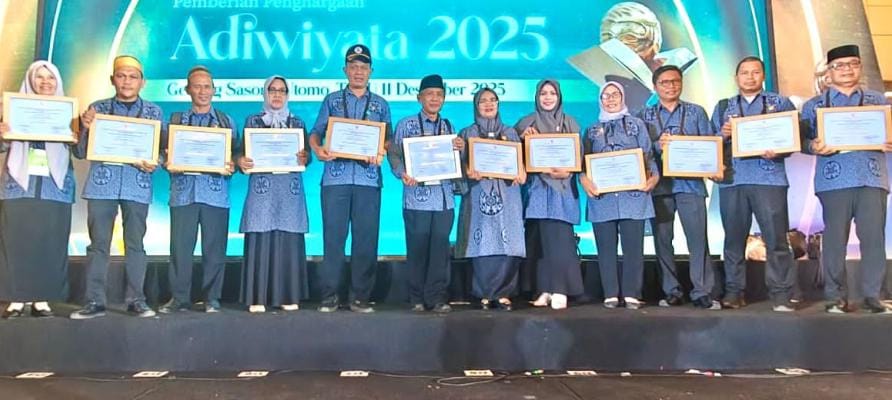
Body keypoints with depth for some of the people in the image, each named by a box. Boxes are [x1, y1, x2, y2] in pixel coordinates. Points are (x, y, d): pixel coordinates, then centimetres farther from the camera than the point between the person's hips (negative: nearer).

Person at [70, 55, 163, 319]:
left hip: (137, 184, -1)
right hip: (102, 183, 1)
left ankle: (136, 300, 8)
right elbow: (81, 152, 7)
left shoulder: (154, 111, 8)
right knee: (98, 244, 2)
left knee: (135, 244, 3)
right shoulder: (97, 108, 9)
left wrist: (152, 164, -14)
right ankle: (95, 301, 7)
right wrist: (87, 128, -11)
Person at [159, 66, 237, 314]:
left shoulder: (226, 121, 11)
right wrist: (168, 164, -11)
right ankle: (179, 298, 10)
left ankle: (212, 298, 10)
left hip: (215, 193, -1)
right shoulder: (176, 120, 14)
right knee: (180, 247, 1)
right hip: (183, 192, 1)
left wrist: (231, 167, -14)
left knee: (214, 248, 1)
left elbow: (235, 154, 7)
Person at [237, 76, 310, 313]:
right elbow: (243, 152, 5)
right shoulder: (253, 121, 11)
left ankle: (288, 296, 7)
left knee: (289, 241, -1)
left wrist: (303, 158, -16)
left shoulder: (297, 123, 14)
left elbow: (307, 155, 7)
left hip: (290, 189, 1)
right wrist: (241, 162, -17)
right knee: (260, 241, -5)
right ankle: (257, 298, 0)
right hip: (262, 188, -1)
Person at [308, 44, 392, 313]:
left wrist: (381, 153, -12)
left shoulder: (380, 104, 15)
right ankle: (329, 296, 5)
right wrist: (317, 148, -12)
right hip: (336, 177, 0)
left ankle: (360, 297, 5)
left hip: (368, 178, 1)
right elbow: (315, 133, 10)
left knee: (366, 238, -1)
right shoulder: (332, 100, 15)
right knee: (333, 236, -1)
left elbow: (388, 140, 10)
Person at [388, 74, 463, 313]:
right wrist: (402, 174, -18)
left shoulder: (448, 126, 16)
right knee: (418, 248, 1)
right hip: (417, 196, -3)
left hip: (444, 197, 3)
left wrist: (460, 149, -4)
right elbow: (394, 154, -1)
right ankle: (417, 299, 11)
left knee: (440, 248, 1)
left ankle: (437, 298, 8)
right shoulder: (406, 125, 6)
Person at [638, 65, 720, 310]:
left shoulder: (696, 112, 13)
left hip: (690, 183, -1)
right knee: (662, 239, 2)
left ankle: (702, 293, -2)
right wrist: (658, 145, -16)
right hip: (658, 185, 1)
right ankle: (672, 291, 11)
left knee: (698, 238, -6)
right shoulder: (645, 116, 12)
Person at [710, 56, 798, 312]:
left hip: (769, 177, -1)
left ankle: (782, 295, -1)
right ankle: (734, 291, 11)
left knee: (776, 238, -6)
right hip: (732, 179, 2)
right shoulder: (722, 107, 17)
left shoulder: (781, 103, 13)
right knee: (734, 238, 4)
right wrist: (723, 135, -9)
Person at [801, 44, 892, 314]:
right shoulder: (814, 105, 12)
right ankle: (836, 296, 6)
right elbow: (803, 140, 4)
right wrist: (814, 146, -17)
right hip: (834, 179, -1)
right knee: (835, 238, -1)